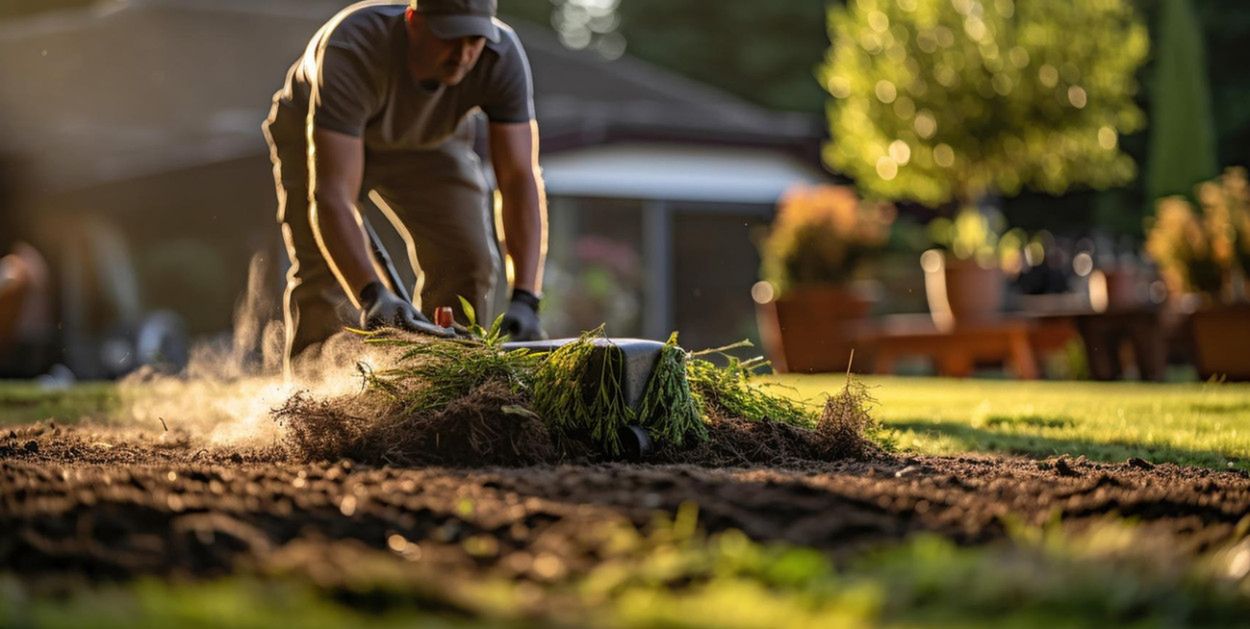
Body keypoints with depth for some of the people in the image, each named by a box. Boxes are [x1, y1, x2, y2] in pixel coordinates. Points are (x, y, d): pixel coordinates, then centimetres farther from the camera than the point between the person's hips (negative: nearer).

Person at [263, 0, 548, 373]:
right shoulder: (353, 51, -43)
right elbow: (332, 195, -49)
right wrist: (372, 296, -61)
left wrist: (524, 299, -45)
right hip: (314, 131, -3)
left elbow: (521, 179, -35)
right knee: (323, 269, -17)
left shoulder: (503, 56, -34)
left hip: (428, 139, 3)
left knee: (468, 262, -10)